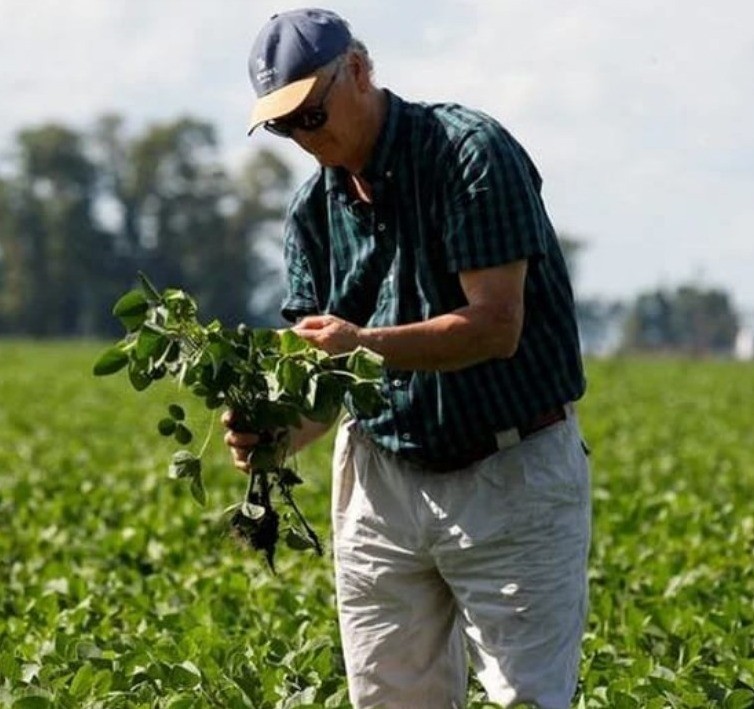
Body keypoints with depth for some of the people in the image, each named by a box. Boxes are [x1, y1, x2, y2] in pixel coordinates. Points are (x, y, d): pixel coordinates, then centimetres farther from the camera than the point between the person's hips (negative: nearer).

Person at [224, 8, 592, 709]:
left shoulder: (470, 151, -14)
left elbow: (496, 327, -21)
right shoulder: (312, 208, 6)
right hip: (383, 479, 6)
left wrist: (367, 343, -33)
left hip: (514, 475, -6)